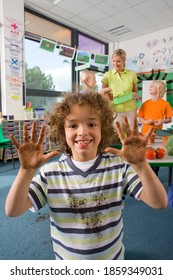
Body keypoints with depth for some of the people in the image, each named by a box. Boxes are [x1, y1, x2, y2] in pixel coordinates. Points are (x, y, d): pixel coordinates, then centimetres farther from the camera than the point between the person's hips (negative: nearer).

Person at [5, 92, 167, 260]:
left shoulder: (120, 166, -18)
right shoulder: (50, 173, -17)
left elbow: (159, 203, -24)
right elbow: (13, 211, -20)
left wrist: (140, 165, -40)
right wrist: (27, 171, -36)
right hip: (66, 258, 0)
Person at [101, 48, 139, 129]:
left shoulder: (132, 74, 5)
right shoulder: (107, 75, 1)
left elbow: (135, 92, 14)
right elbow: (103, 94, 5)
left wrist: (136, 96, -8)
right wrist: (108, 96, -16)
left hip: (131, 110, 2)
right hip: (115, 111, -1)